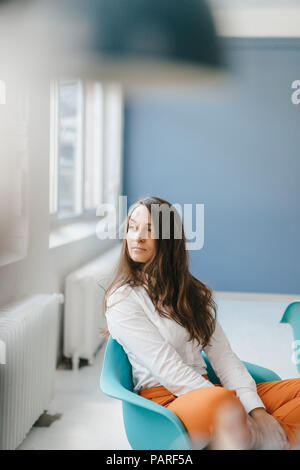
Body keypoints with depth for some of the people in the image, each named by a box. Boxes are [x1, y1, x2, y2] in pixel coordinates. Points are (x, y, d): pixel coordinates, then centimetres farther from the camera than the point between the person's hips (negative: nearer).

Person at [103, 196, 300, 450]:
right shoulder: (122, 300, -3)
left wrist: (257, 410, -9)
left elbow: (223, 355, 9)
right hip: (164, 399, -6)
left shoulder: (194, 292, 17)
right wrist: (240, 416, -17)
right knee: (220, 398, -40)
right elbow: (168, 370, -11)